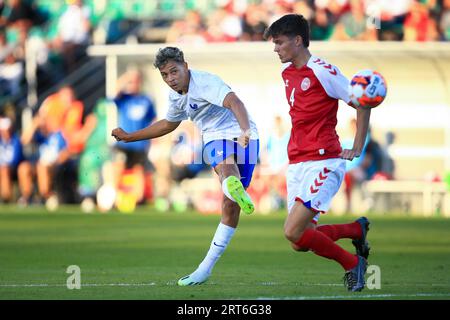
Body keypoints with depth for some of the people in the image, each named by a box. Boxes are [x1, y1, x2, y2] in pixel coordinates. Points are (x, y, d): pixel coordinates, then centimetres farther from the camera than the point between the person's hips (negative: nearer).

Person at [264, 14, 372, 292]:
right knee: (299, 243, 3)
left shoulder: (322, 71, -11)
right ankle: (358, 229, 25)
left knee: (294, 232, -18)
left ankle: (352, 264, 2)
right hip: (296, 164, 8)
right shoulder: (287, 72, 14)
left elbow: (362, 104, -7)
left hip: (323, 163, -8)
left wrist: (357, 149, -8)